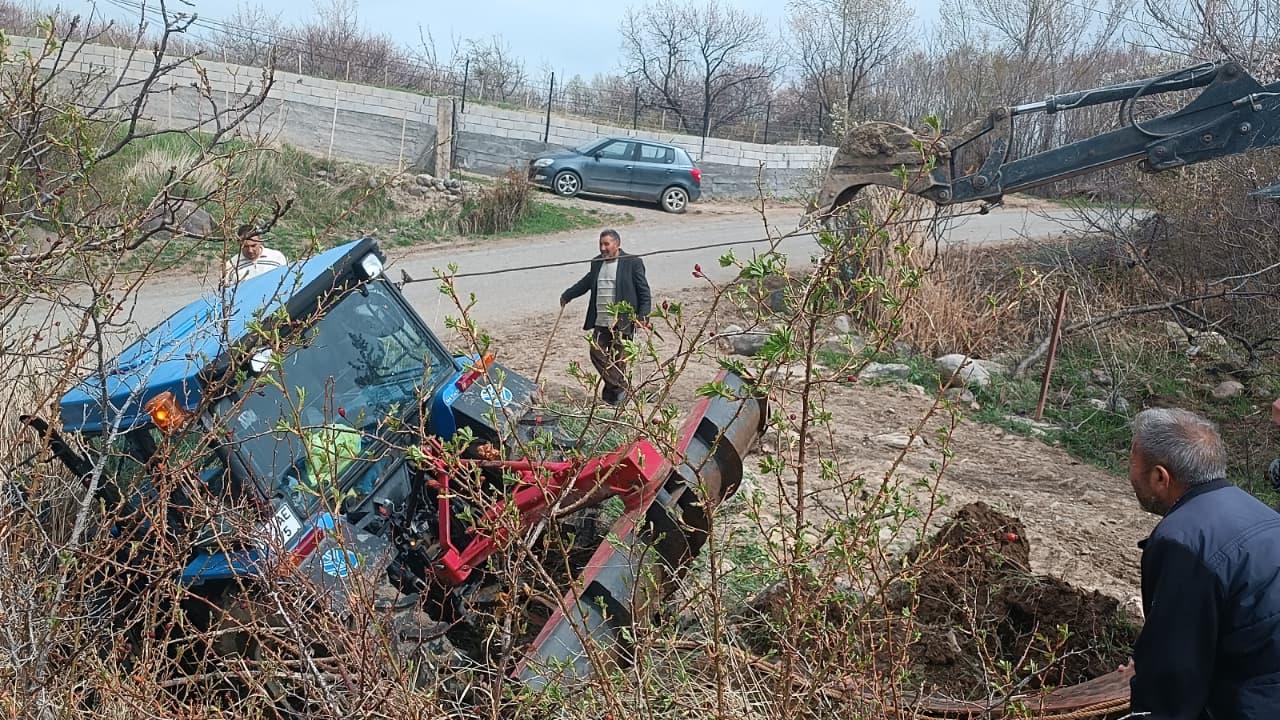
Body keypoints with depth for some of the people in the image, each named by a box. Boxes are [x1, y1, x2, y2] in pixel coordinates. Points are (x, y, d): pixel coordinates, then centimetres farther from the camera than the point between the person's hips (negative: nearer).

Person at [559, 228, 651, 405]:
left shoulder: (632, 263, -4)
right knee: (597, 353, 0)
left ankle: (616, 390, 14)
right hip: (601, 322, 6)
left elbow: (644, 291, -4)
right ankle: (620, 387, 12)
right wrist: (567, 295, 36)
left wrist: (643, 316, -12)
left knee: (618, 359, -2)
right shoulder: (597, 263, 12)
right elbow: (587, 282, 29)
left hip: (622, 322, -6)